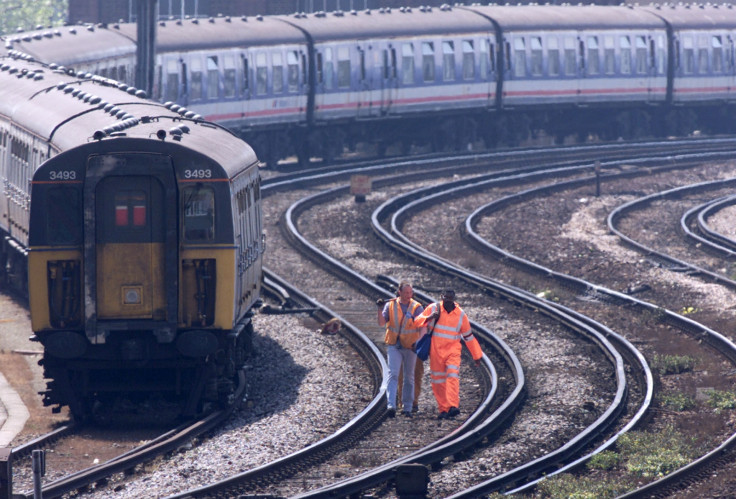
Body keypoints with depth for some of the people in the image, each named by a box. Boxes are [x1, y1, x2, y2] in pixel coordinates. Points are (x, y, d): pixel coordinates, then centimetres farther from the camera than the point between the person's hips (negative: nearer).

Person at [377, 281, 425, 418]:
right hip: (394, 346, 0)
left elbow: (422, 327, -7)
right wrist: (380, 309, -17)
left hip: (410, 346, 0)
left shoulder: (417, 307, -1)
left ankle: (407, 408, 17)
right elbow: (381, 323, -1)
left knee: (409, 377, 8)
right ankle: (391, 405, -21)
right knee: (393, 374, -13)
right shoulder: (390, 305, 2)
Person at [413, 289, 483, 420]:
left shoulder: (460, 315, 3)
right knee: (438, 381, 2)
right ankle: (443, 409, 10)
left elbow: (468, 336, 11)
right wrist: (429, 318, -23)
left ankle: (453, 406, -28)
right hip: (435, 350, 1)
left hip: (452, 350, -1)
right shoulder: (433, 308, 1)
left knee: (452, 376, -20)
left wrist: (476, 355, 15)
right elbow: (417, 321, -2)